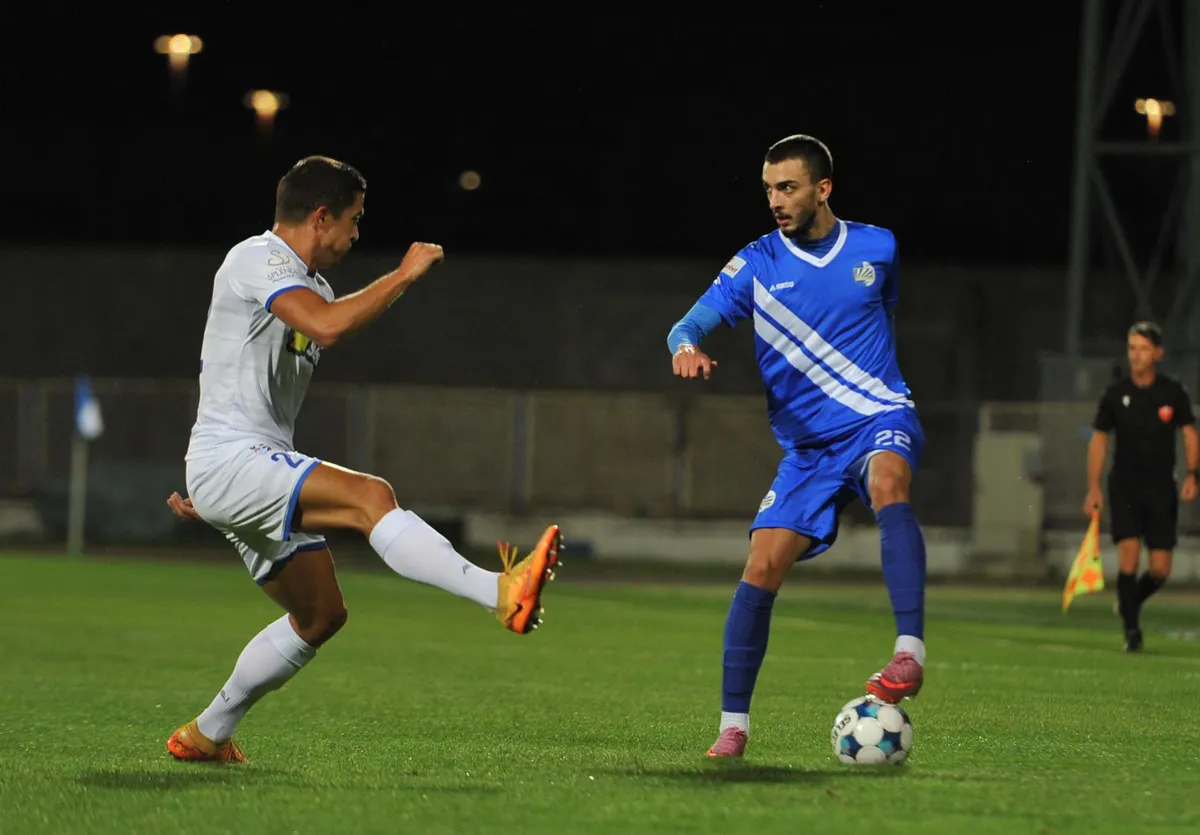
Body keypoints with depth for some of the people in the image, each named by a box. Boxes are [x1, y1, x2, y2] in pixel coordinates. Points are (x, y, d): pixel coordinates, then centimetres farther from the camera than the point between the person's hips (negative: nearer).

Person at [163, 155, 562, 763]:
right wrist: (405, 274, -19)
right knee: (369, 496, -28)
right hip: (228, 462, -10)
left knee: (319, 613, 11)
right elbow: (327, 326, -30)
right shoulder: (257, 260, -10)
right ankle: (503, 593, -46)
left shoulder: (309, 285, 21)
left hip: (259, 470, 10)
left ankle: (206, 735, 22)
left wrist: (209, 486, 30)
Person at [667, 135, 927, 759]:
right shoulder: (757, 264, 1)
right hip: (807, 444, 2)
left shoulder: (876, 248, 4)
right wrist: (687, 348, -30)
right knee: (762, 569, -10)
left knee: (888, 481, -37)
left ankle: (910, 651, -46)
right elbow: (689, 325, -7)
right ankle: (733, 724, 2)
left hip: (878, 418, -2)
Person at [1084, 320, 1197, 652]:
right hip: (1125, 485, -1)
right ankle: (1131, 629, -7)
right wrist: (1093, 488, -1)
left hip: (1161, 487, 1)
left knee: (1160, 568, -2)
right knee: (1129, 554, -16)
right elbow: (1098, 440, 5)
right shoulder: (1115, 395, -1)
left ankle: (1130, 602, 29)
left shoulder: (1173, 393, -1)